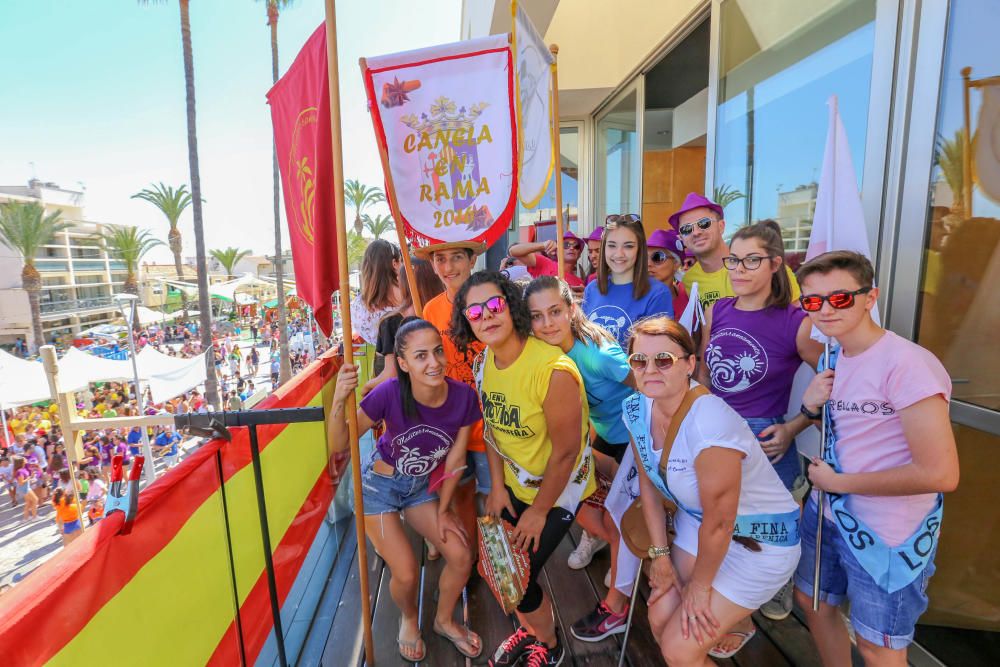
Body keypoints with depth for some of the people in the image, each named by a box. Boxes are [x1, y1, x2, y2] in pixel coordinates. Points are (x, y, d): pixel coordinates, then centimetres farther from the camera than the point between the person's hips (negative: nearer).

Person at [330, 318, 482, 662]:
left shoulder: (463, 396, -23)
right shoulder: (389, 393, -30)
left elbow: (455, 459, -10)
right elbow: (340, 445, -23)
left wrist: (443, 510, -3)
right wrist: (339, 401, -41)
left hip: (422, 487, 3)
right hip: (380, 485, -3)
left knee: (462, 556, -3)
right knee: (406, 573, -8)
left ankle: (444, 621, 31)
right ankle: (409, 620, 31)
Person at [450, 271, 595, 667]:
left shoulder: (554, 370, -31)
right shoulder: (485, 362, -8)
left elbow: (565, 452, -23)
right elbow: (492, 427, 4)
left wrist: (539, 511, -12)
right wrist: (497, 485, 1)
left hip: (559, 488, -6)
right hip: (514, 483, 6)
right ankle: (529, 627, 44)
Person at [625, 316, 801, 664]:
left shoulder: (709, 423, -34)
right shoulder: (636, 408, -12)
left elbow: (720, 523, -23)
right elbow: (649, 483, 1)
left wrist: (700, 585, -8)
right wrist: (660, 554, 3)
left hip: (759, 540, -6)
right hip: (697, 524, 6)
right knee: (660, 622, 9)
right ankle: (731, 624, 38)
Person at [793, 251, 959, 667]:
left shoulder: (906, 364, -24)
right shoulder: (834, 357, 1)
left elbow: (941, 474, -27)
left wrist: (839, 481, -18)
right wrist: (811, 406, -8)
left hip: (888, 534, -7)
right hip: (827, 512, 7)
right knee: (812, 600, 25)